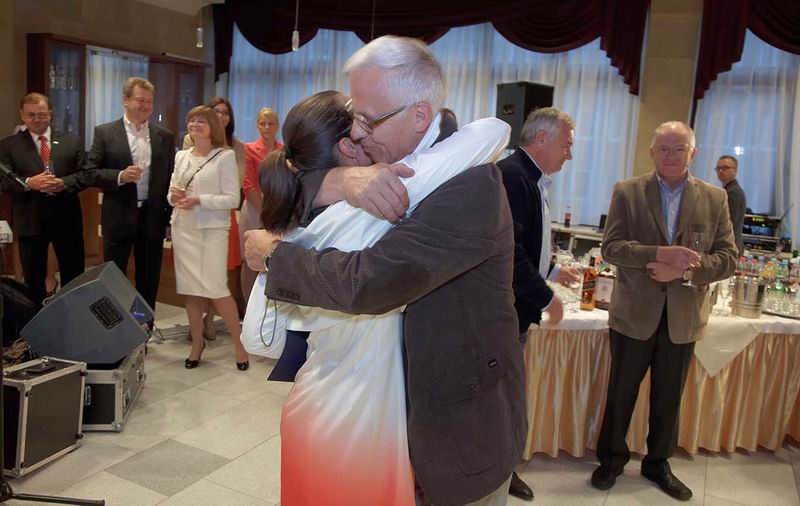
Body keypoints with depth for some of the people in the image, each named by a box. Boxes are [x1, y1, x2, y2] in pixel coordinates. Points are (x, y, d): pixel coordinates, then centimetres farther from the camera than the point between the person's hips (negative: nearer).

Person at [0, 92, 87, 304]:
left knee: (74, 275, 9)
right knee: (34, 278, 11)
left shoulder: (72, 141, 6)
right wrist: (29, 183, -22)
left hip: (66, 218, 1)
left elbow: (85, 174, 0)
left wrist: (64, 183, -18)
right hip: (30, 220, 0)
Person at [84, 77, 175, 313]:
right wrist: (120, 176, -18)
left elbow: (170, 177, 8)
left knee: (149, 281, 10)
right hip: (119, 217, -2)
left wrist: (172, 215, 4)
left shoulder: (165, 136, 7)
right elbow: (91, 173, -1)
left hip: (153, 217, 2)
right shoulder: (105, 132, 1)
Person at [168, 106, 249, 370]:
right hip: (183, 228, 6)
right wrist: (174, 195, -6)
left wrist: (198, 200, -19)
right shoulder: (181, 156, 12)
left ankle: (239, 343, 9)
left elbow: (232, 199, -10)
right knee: (190, 289, 9)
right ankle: (197, 343, 23)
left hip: (212, 230, -5)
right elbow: (171, 192, 17)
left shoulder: (225, 156, -6)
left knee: (217, 289, -7)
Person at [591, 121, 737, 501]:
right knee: (621, 393, 12)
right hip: (634, 314, -2)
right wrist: (661, 253, -28)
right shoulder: (627, 192, -4)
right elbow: (611, 247, -13)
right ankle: (611, 459, 32)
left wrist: (684, 268, -20)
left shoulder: (715, 198, 1)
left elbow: (727, 259, -2)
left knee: (668, 398, 17)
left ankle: (658, 463, 37)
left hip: (683, 318, 2)